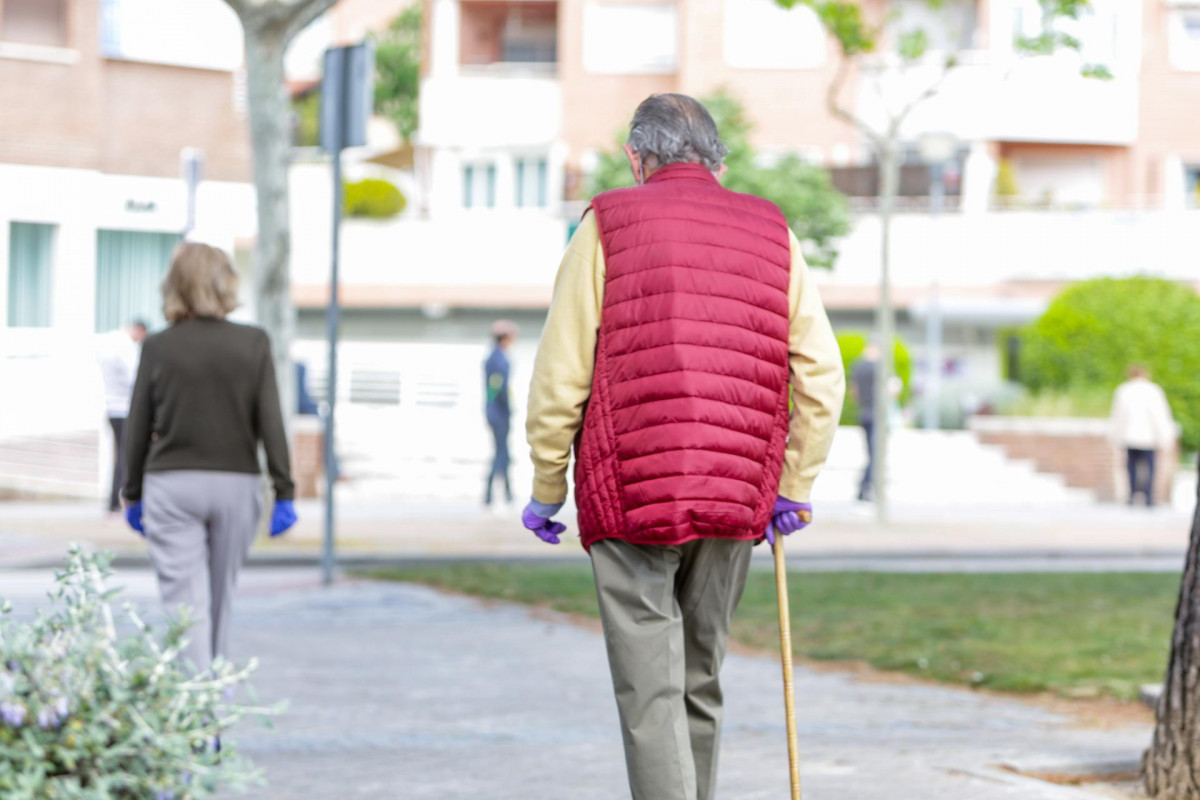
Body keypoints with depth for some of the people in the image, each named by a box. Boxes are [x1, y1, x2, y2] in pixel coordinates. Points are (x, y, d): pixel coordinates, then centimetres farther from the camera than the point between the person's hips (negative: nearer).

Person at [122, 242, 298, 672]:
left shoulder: (158, 347, -3)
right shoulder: (253, 343, -2)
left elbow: (138, 428, 2)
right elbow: (271, 423, -4)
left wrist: (133, 494, 13)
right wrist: (283, 493, 0)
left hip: (171, 485, -1)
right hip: (236, 481, 2)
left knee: (187, 605, -3)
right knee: (221, 600, 16)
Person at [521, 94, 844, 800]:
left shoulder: (608, 225, 1)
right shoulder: (772, 232, 10)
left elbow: (560, 377, -3)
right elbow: (823, 377, 4)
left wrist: (546, 492, 6)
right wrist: (794, 489, 11)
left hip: (629, 494, -3)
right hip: (737, 498, 3)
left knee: (651, 694, -4)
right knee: (702, 681, 17)